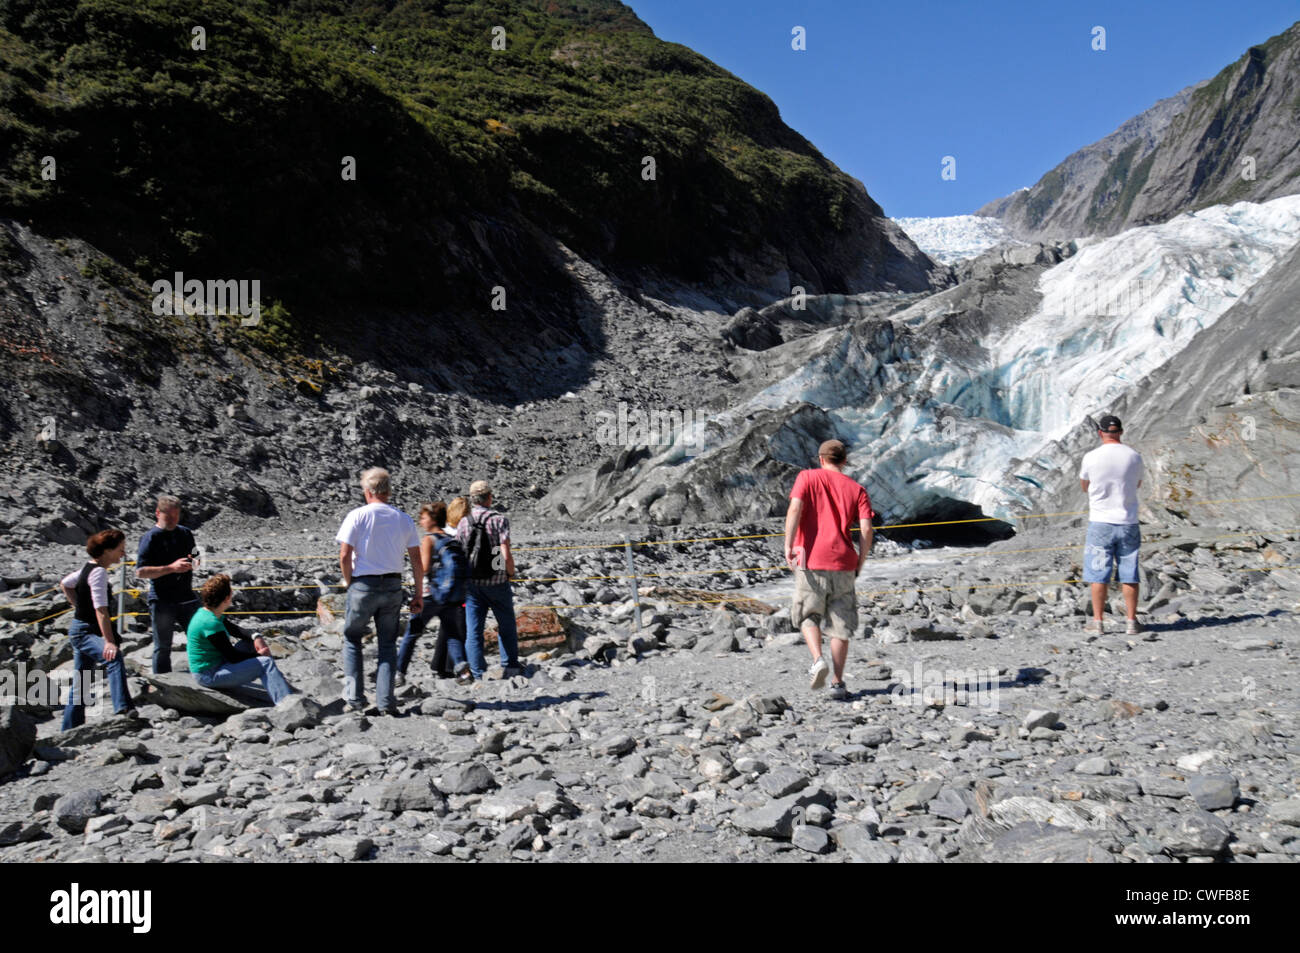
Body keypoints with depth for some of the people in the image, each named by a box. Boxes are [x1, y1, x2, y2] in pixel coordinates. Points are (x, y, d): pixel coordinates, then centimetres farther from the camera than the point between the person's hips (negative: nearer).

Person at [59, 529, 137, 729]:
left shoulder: (90, 567, 10)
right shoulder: (99, 572, -19)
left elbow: (66, 583, 27)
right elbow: (101, 610, -28)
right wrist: (109, 642, -33)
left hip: (83, 631, 11)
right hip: (84, 632, -11)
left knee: (80, 683, 17)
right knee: (114, 658, -34)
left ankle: (70, 730, 26)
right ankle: (122, 708, -51)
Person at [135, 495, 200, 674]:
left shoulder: (185, 533, 10)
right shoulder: (150, 538, -7)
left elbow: (194, 557, 26)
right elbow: (140, 571, -14)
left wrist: (194, 562, 1)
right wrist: (171, 568, -23)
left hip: (186, 597, 5)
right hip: (161, 600, -5)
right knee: (162, 647, 4)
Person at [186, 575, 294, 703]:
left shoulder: (205, 613, 4)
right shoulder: (211, 623, -26)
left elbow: (235, 630, 17)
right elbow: (233, 657, -21)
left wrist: (256, 637, 0)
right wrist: (258, 654, -7)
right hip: (210, 676, -10)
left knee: (250, 641, 15)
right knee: (266, 663, -16)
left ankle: (281, 684, 13)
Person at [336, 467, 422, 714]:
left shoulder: (357, 516, -7)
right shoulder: (404, 519, 3)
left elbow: (344, 555, -13)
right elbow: (417, 560, 3)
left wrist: (348, 581, 4)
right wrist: (418, 594, 10)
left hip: (363, 585, -3)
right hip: (393, 586, 3)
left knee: (351, 639, 15)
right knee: (388, 643, 11)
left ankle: (355, 697, 11)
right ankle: (385, 701, 7)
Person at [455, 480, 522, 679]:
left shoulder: (463, 523, 0)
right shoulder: (499, 519, -11)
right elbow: (506, 556, -18)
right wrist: (511, 573, 1)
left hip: (472, 584, 2)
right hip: (497, 581, -2)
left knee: (473, 630, 7)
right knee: (506, 625, 16)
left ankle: (479, 673, 7)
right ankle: (510, 666, 22)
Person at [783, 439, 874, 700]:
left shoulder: (807, 477, 5)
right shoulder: (856, 488, 9)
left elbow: (795, 508, -13)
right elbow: (867, 530, -1)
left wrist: (789, 546, -13)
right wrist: (859, 565, 8)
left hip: (811, 562, -1)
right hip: (843, 563, 2)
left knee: (808, 615, 15)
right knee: (841, 625, 9)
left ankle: (818, 659, -9)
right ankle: (838, 683, 6)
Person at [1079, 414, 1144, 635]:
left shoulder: (1091, 457, -8)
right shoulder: (1134, 456, -1)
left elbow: (1084, 486, 8)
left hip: (1100, 522, -2)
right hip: (1128, 522, 2)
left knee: (1098, 574, 3)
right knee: (1129, 575, 9)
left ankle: (1097, 622, 5)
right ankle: (1131, 621, 13)